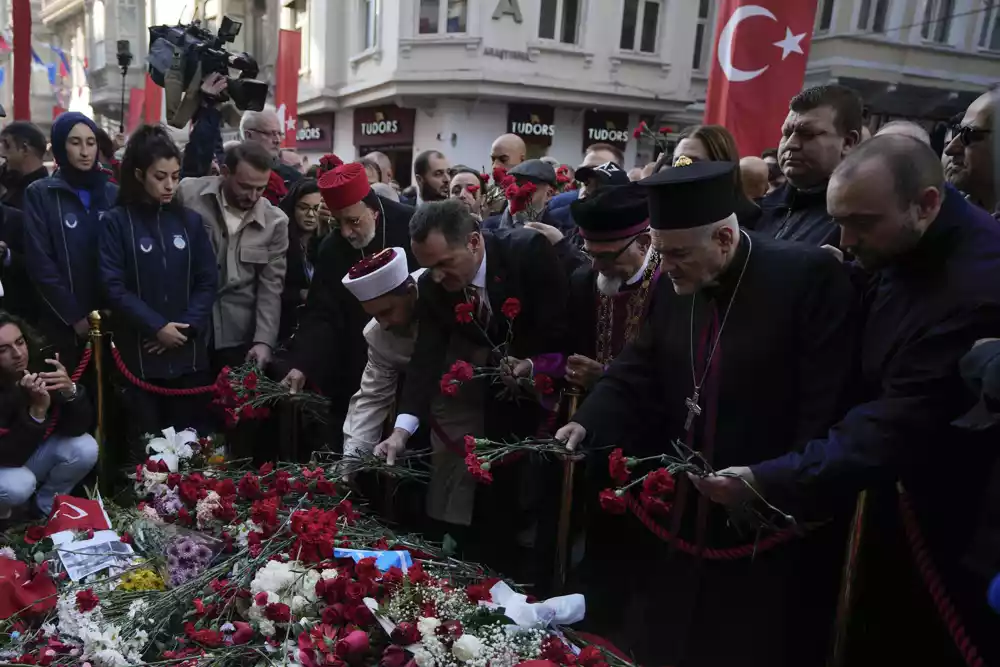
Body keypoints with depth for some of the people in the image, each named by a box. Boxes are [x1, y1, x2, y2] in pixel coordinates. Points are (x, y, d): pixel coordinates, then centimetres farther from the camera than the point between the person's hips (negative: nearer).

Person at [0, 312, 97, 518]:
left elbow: (78, 428, -18)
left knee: (85, 448, -20)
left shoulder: (42, 368, -18)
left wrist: (70, 391, -37)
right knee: (17, 485, -33)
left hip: (33, 455, 4)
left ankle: (45, 508, 5)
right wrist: (37, 410, -41)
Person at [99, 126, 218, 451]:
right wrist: (157, 327, -15)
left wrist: (186, 326, -9)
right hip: (139, 354, -2)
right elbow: (114, 287, -8)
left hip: (189, 352, 2)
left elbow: (208, 281, 3)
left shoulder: (190, 221, 7)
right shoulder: (116, 222, -2)